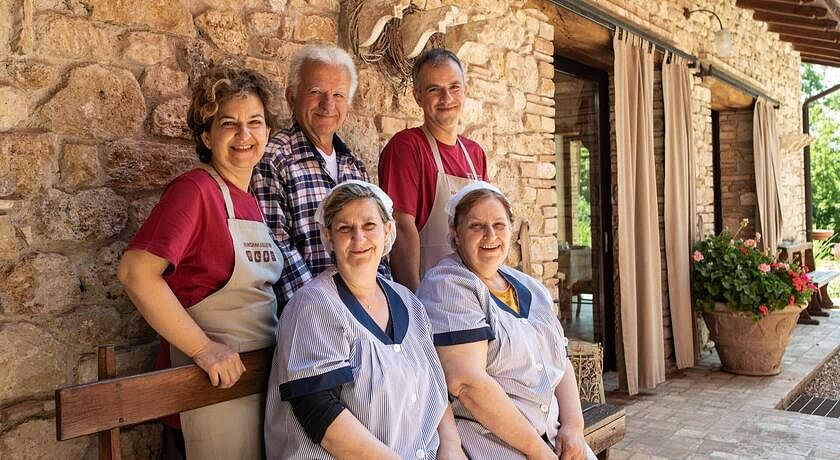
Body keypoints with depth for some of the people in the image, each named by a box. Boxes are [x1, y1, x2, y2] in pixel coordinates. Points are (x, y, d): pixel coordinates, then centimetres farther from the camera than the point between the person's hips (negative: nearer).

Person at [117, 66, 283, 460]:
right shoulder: (195, 189, -17)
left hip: (261, 375, 8)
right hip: (214, 382, -8)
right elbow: (135, 271, -27)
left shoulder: (250, 201, 6)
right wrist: (202, 348, -26)